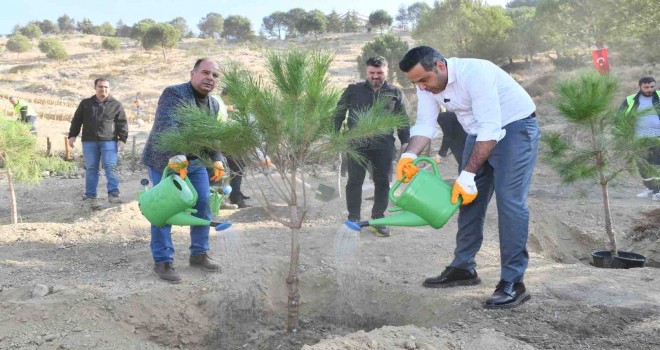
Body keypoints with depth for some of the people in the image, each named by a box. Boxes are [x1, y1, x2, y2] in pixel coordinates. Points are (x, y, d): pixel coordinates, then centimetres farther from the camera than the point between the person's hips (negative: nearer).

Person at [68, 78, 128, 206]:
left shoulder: (116, 105, 7)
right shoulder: (86, 103, 13)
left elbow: (122, 123, 4)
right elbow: (76, 120, 15)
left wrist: (122, 138, -7)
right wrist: (72, 135, 5)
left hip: (109, 141, -2)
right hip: (89, 141, 2)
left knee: (111, 167, -11)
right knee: (91, 168, 5)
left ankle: (113, 194, -14)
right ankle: (90, 195, 12)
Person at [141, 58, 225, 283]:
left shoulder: (214, 104, 8)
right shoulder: (174, 94, -18)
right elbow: (168, 127, -33)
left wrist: (217, 160, 4)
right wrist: (177, 157, -44)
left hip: (195, 162, 7)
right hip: (165, 161, -7)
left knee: (203, 206, 7)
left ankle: (199, 254, 21)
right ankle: (163, 262, 4)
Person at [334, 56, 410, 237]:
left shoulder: (395, 93, 9)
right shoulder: (353, 90, 7)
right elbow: (339, 114, 10)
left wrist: (405, 142, 4)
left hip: (384, 146, 1)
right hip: (357, 145, -1)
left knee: (383, 182, 5)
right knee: (354, 182, 0)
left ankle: (378, 218, 18)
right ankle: (353, 218, 10)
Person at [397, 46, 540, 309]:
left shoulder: (474, 73, -31)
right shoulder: (427, 84, -7)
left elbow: (490, 129, -33)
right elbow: (425, 124, -10)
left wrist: (468, 174, -34)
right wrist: (409, 155, -30)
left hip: (515, 128, -8)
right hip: (481, 134, 8)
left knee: (510, 201, -15)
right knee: (467, 198, 8)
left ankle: (513, 282, -12)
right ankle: (463, 268, 19)